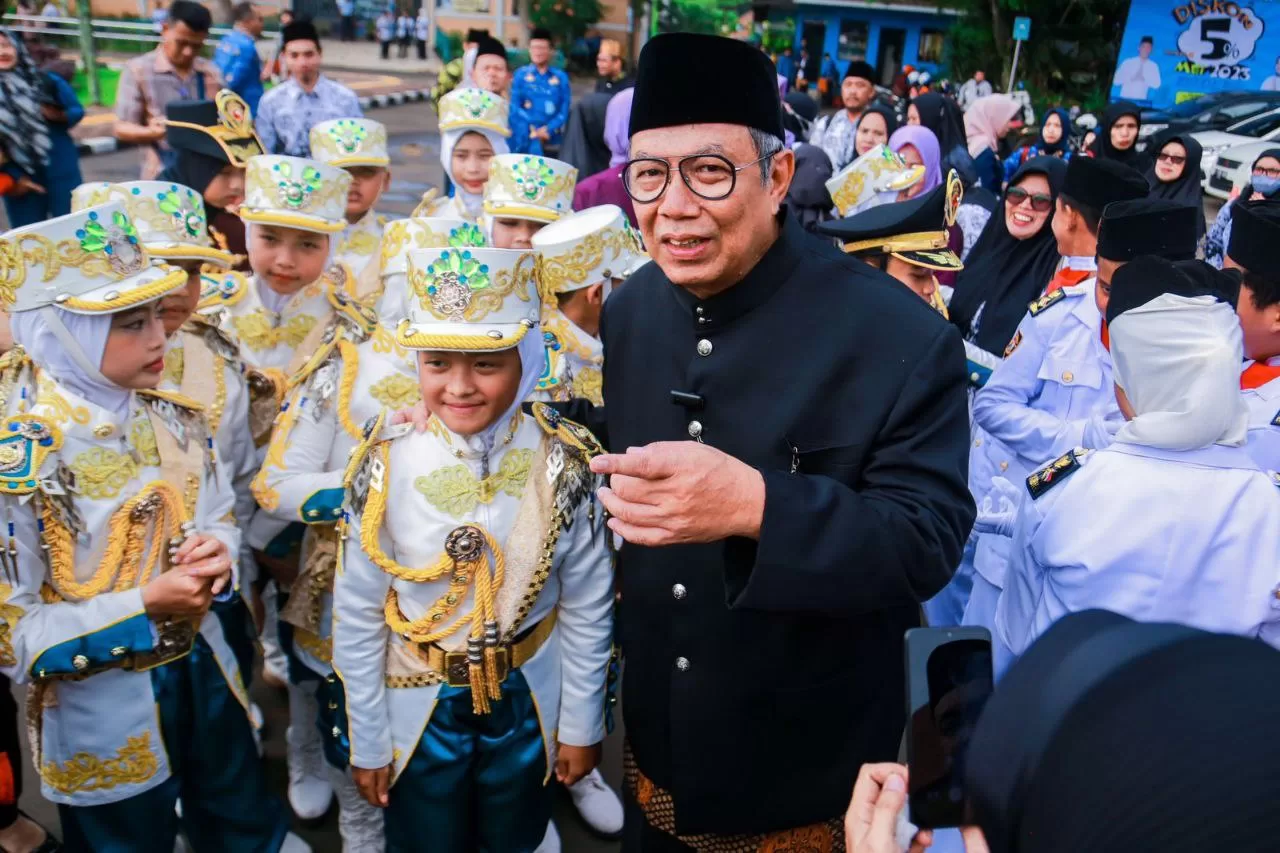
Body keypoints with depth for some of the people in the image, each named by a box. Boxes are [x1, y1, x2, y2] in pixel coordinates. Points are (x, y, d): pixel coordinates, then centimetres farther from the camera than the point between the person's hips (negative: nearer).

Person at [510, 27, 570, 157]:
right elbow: (514, 107, -1)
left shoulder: (561, 77, 8)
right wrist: (533, 131, -11)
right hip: (525, 142, -1)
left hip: (552, 142, 1)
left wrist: (549, 130, -12)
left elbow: (565, 110, 4)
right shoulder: (521, 75, 5)